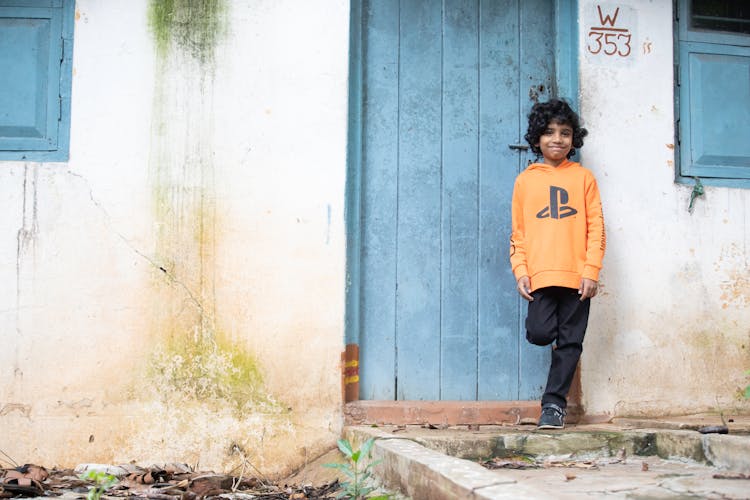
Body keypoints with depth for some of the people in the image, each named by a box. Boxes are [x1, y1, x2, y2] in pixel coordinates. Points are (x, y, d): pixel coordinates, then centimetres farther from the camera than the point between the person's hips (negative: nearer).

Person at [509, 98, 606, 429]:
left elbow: (596, 227, 3)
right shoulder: (525, 180, 10)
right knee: (539, 333, -13)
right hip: (540, 274, 0)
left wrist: (591, 271, -6)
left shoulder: (583, 177, 7)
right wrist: (520, 271, -2)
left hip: (577, 275, 0)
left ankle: (554, 403, 12)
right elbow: (518, 231, 9)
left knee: (570, 342, 2)